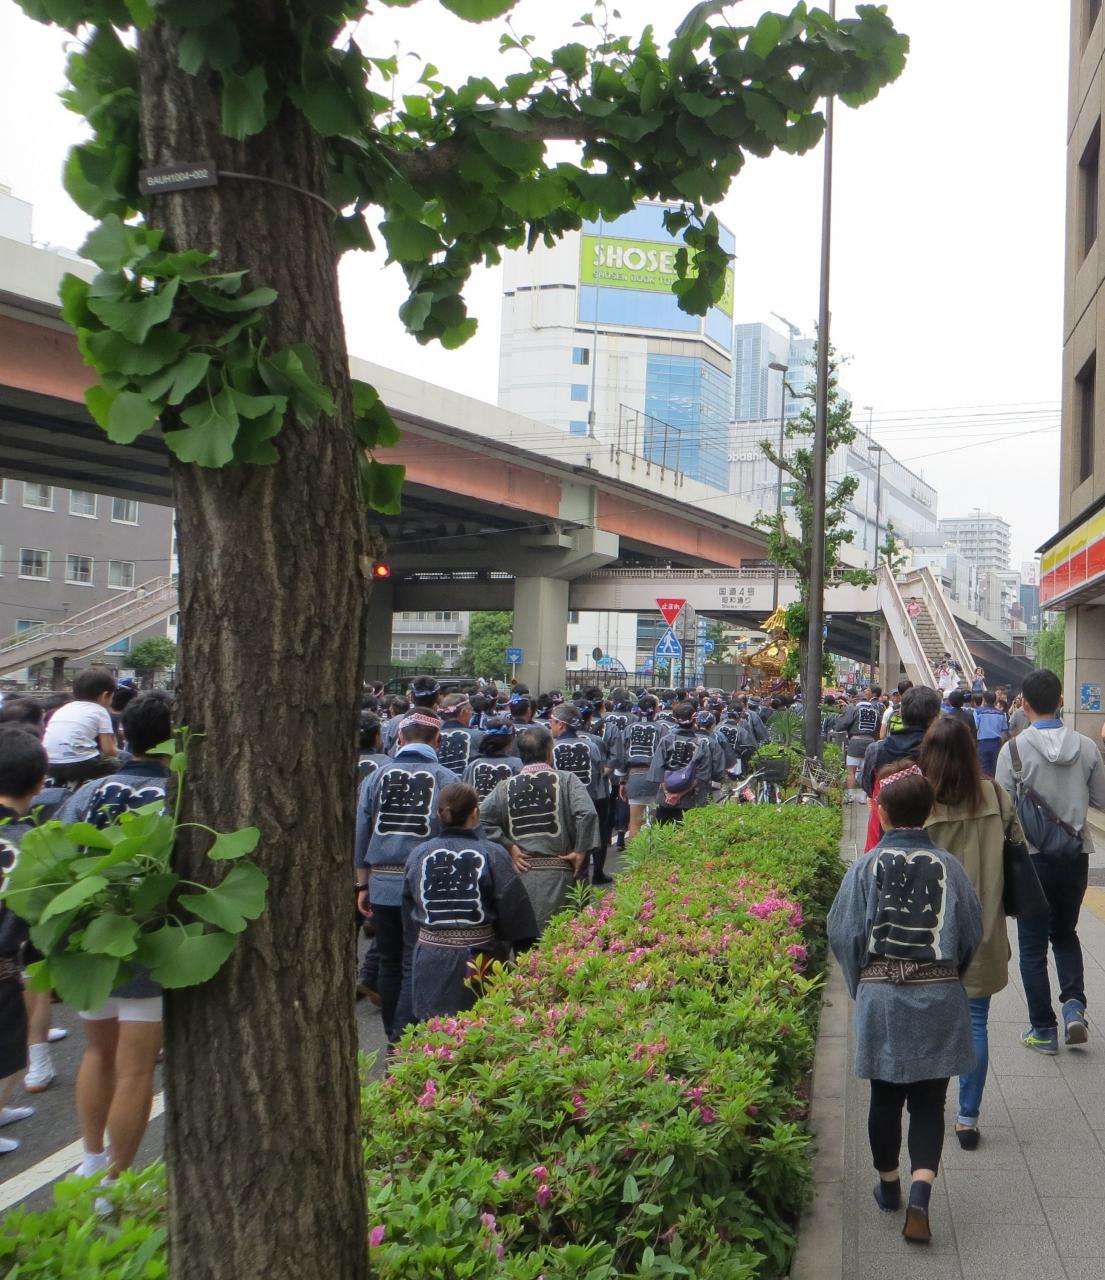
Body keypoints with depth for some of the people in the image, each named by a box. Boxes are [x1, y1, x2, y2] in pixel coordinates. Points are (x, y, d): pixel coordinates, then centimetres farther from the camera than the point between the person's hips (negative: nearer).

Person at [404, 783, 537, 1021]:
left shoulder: (418, 855, -2)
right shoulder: (493, 854, -11)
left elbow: (409, 910, 11)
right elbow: (515, 911, -7)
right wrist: (527, 955, 3)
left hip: (430, 961, 2)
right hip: (479, 958, -2)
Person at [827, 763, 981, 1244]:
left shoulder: (866, 867, -8)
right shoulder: (948, 866, -6)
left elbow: (843, 935, -5)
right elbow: (972, 933, 2)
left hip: (881, 995, 0)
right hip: (940, 998, 1)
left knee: (885, 1097, 15)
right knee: (928, 1102, 10)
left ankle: (888, 1186, 32)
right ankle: (920, 1194, -4)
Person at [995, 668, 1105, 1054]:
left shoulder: (1015, 749, -14)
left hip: (1032, 856, -3)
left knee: (1033, 944, 9)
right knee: (1065, 932, 24)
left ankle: (1043, 1030, 13)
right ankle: (1074, 1003, 6)